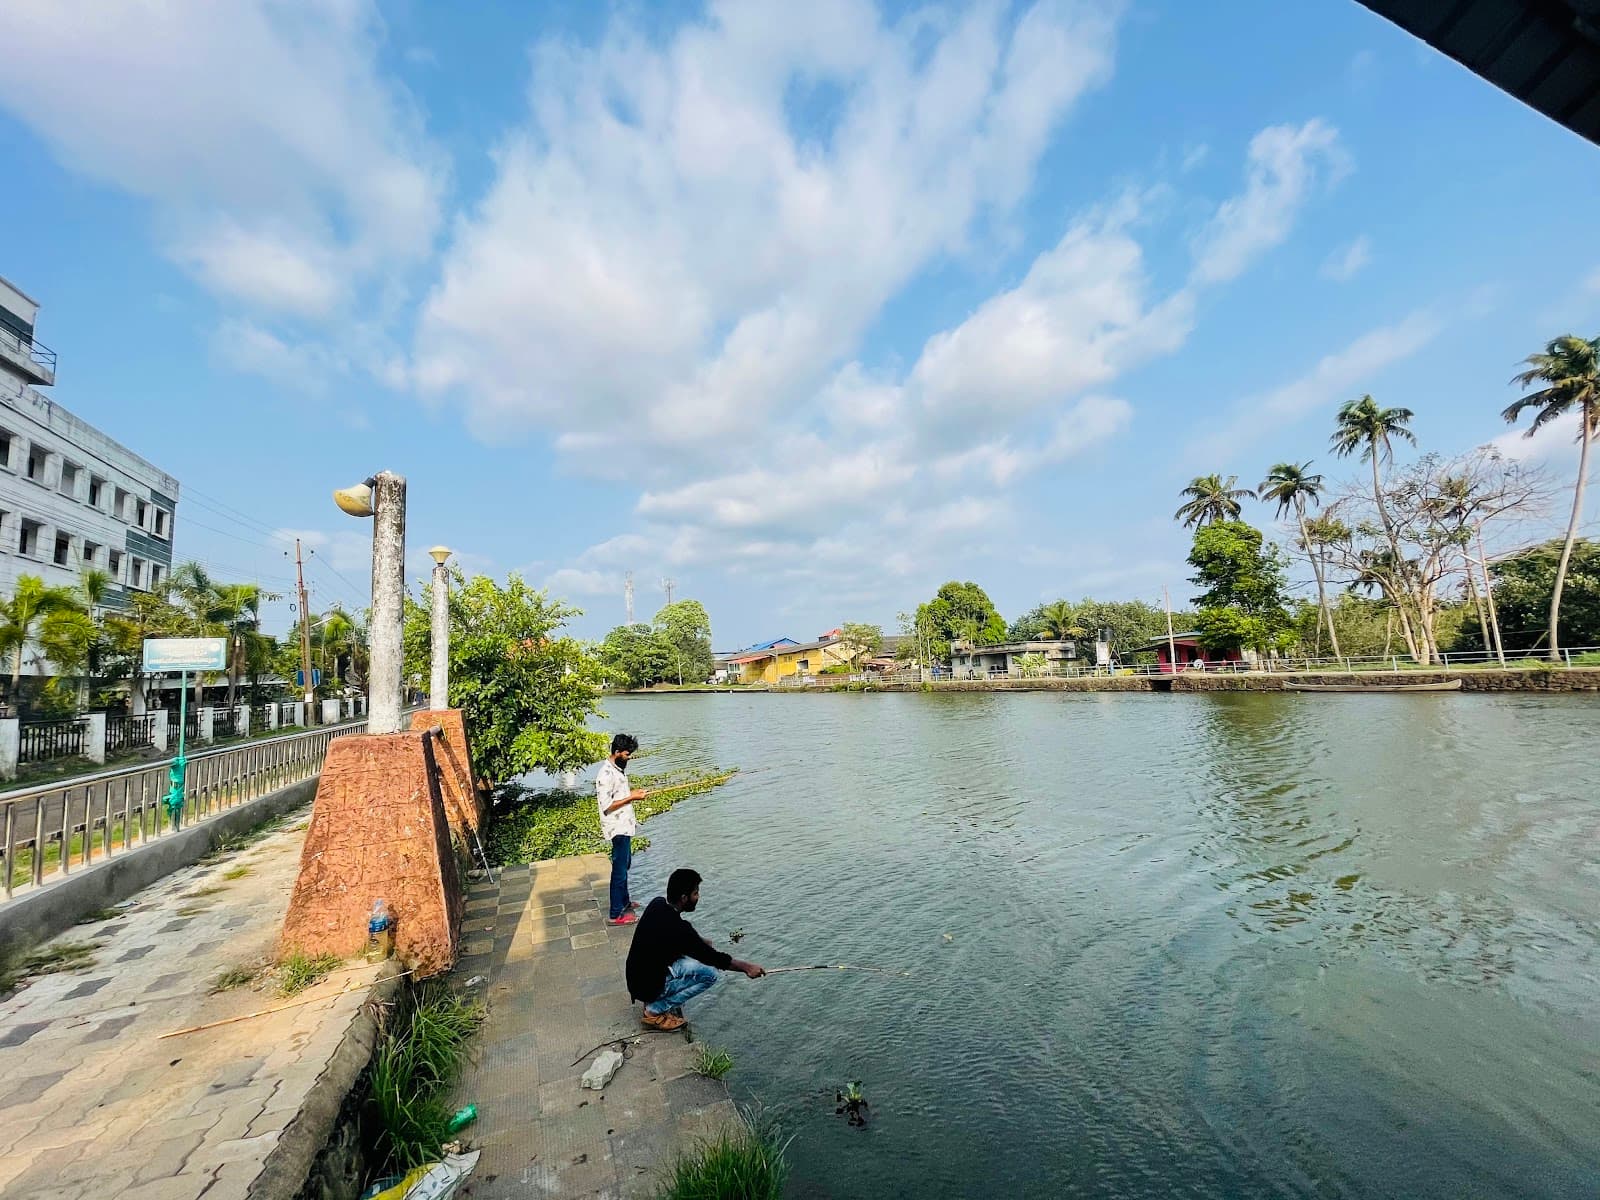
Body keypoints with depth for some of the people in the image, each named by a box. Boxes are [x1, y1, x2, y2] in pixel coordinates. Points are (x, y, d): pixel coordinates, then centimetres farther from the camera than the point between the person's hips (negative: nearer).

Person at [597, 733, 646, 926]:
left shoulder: (619, 769, 8)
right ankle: (615, 915, 8)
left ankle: (624, 901, 39)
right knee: (619, 870, -2)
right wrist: (631, 797, -22)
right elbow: (606, 805, -25)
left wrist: (632, 794, 7)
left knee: (625, 865, 23)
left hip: (625, 826, 10)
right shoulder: (606, 774, -23)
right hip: (617, 829, -10)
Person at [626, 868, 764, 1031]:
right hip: (648, 986, -9)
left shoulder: (657, 903, -5)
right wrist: (747, 967, -10)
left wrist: (703, 942, 4)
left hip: (637, 976, 9)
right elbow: (713, 958, -20)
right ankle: (655, 1011, -4)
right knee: (710, 972, -14)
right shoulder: (677, 928, -28)